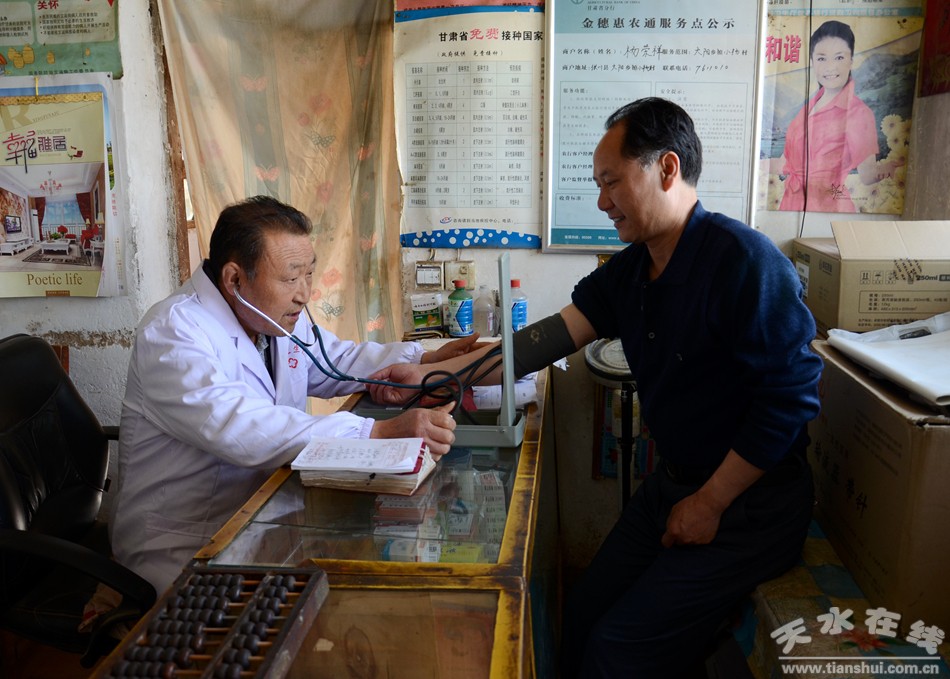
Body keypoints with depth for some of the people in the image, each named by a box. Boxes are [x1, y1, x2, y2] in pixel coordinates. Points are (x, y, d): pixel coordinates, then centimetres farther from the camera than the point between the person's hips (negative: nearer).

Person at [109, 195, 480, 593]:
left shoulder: (283, 318, 5)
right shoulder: (172, 333, -21)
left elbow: (340, 361, 21)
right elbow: (244, 432, -35)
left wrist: (426, 360, 5)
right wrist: (379, 433, -42)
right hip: (180, 549, -8)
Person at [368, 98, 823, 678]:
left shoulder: (744, 259, -22)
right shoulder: (628, 271, 3)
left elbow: (791, 396, -22)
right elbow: (555, 336, -3)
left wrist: (710, 504, -16)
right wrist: (430, 376, -10)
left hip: (748, 503, -7)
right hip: (672, 483, 7)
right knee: (581, 619, 8)